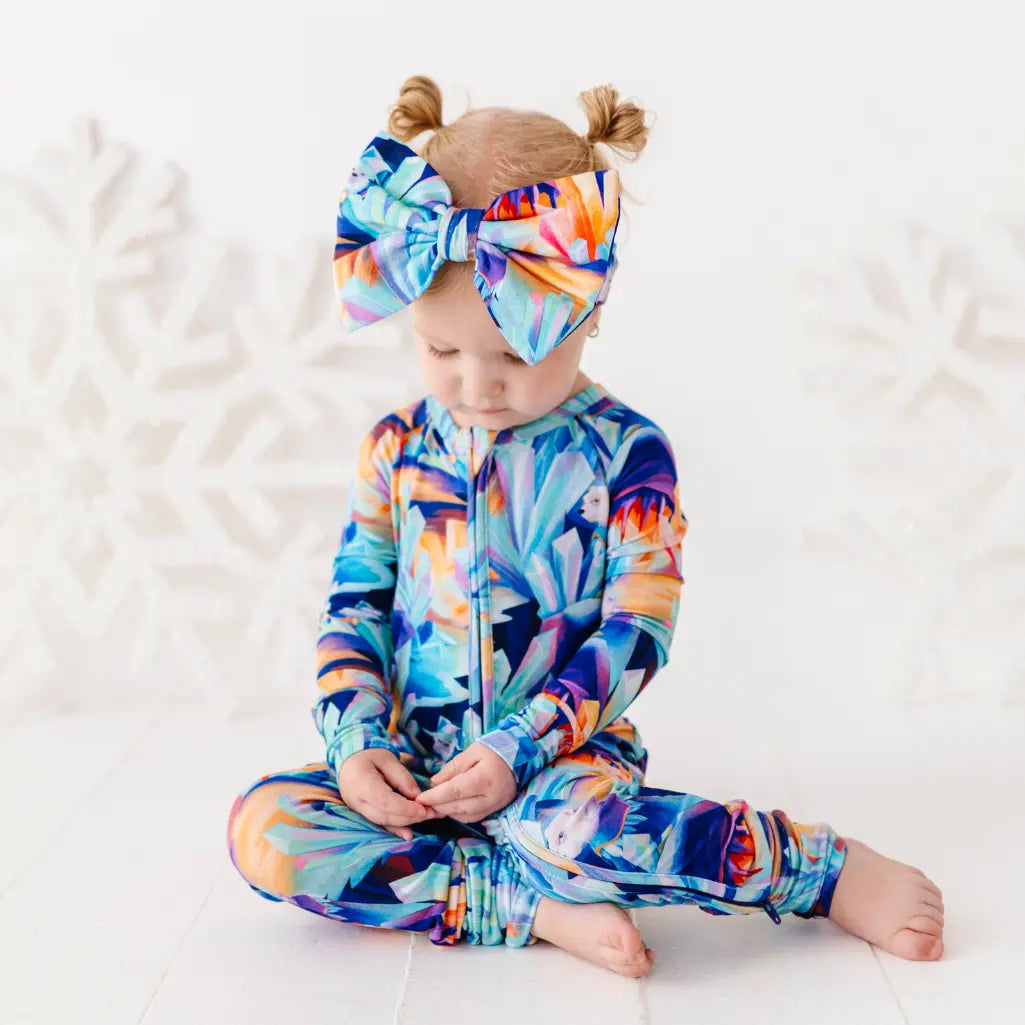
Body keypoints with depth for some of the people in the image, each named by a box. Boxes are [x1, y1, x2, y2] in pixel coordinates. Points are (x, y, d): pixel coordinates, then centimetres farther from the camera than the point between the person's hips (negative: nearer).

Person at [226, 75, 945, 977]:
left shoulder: (625, 453, -5)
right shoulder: (397, 449, 4)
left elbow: (635, 632, -9)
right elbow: (353, 607, 7)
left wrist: (517, 750, -19)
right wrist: (356, 744, -9)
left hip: (563, 757, -4)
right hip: (413, 766, 4)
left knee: (567, 817, -39)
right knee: (262, 827, -21)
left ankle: (824, 867, -16)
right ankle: (536, 904, -23)